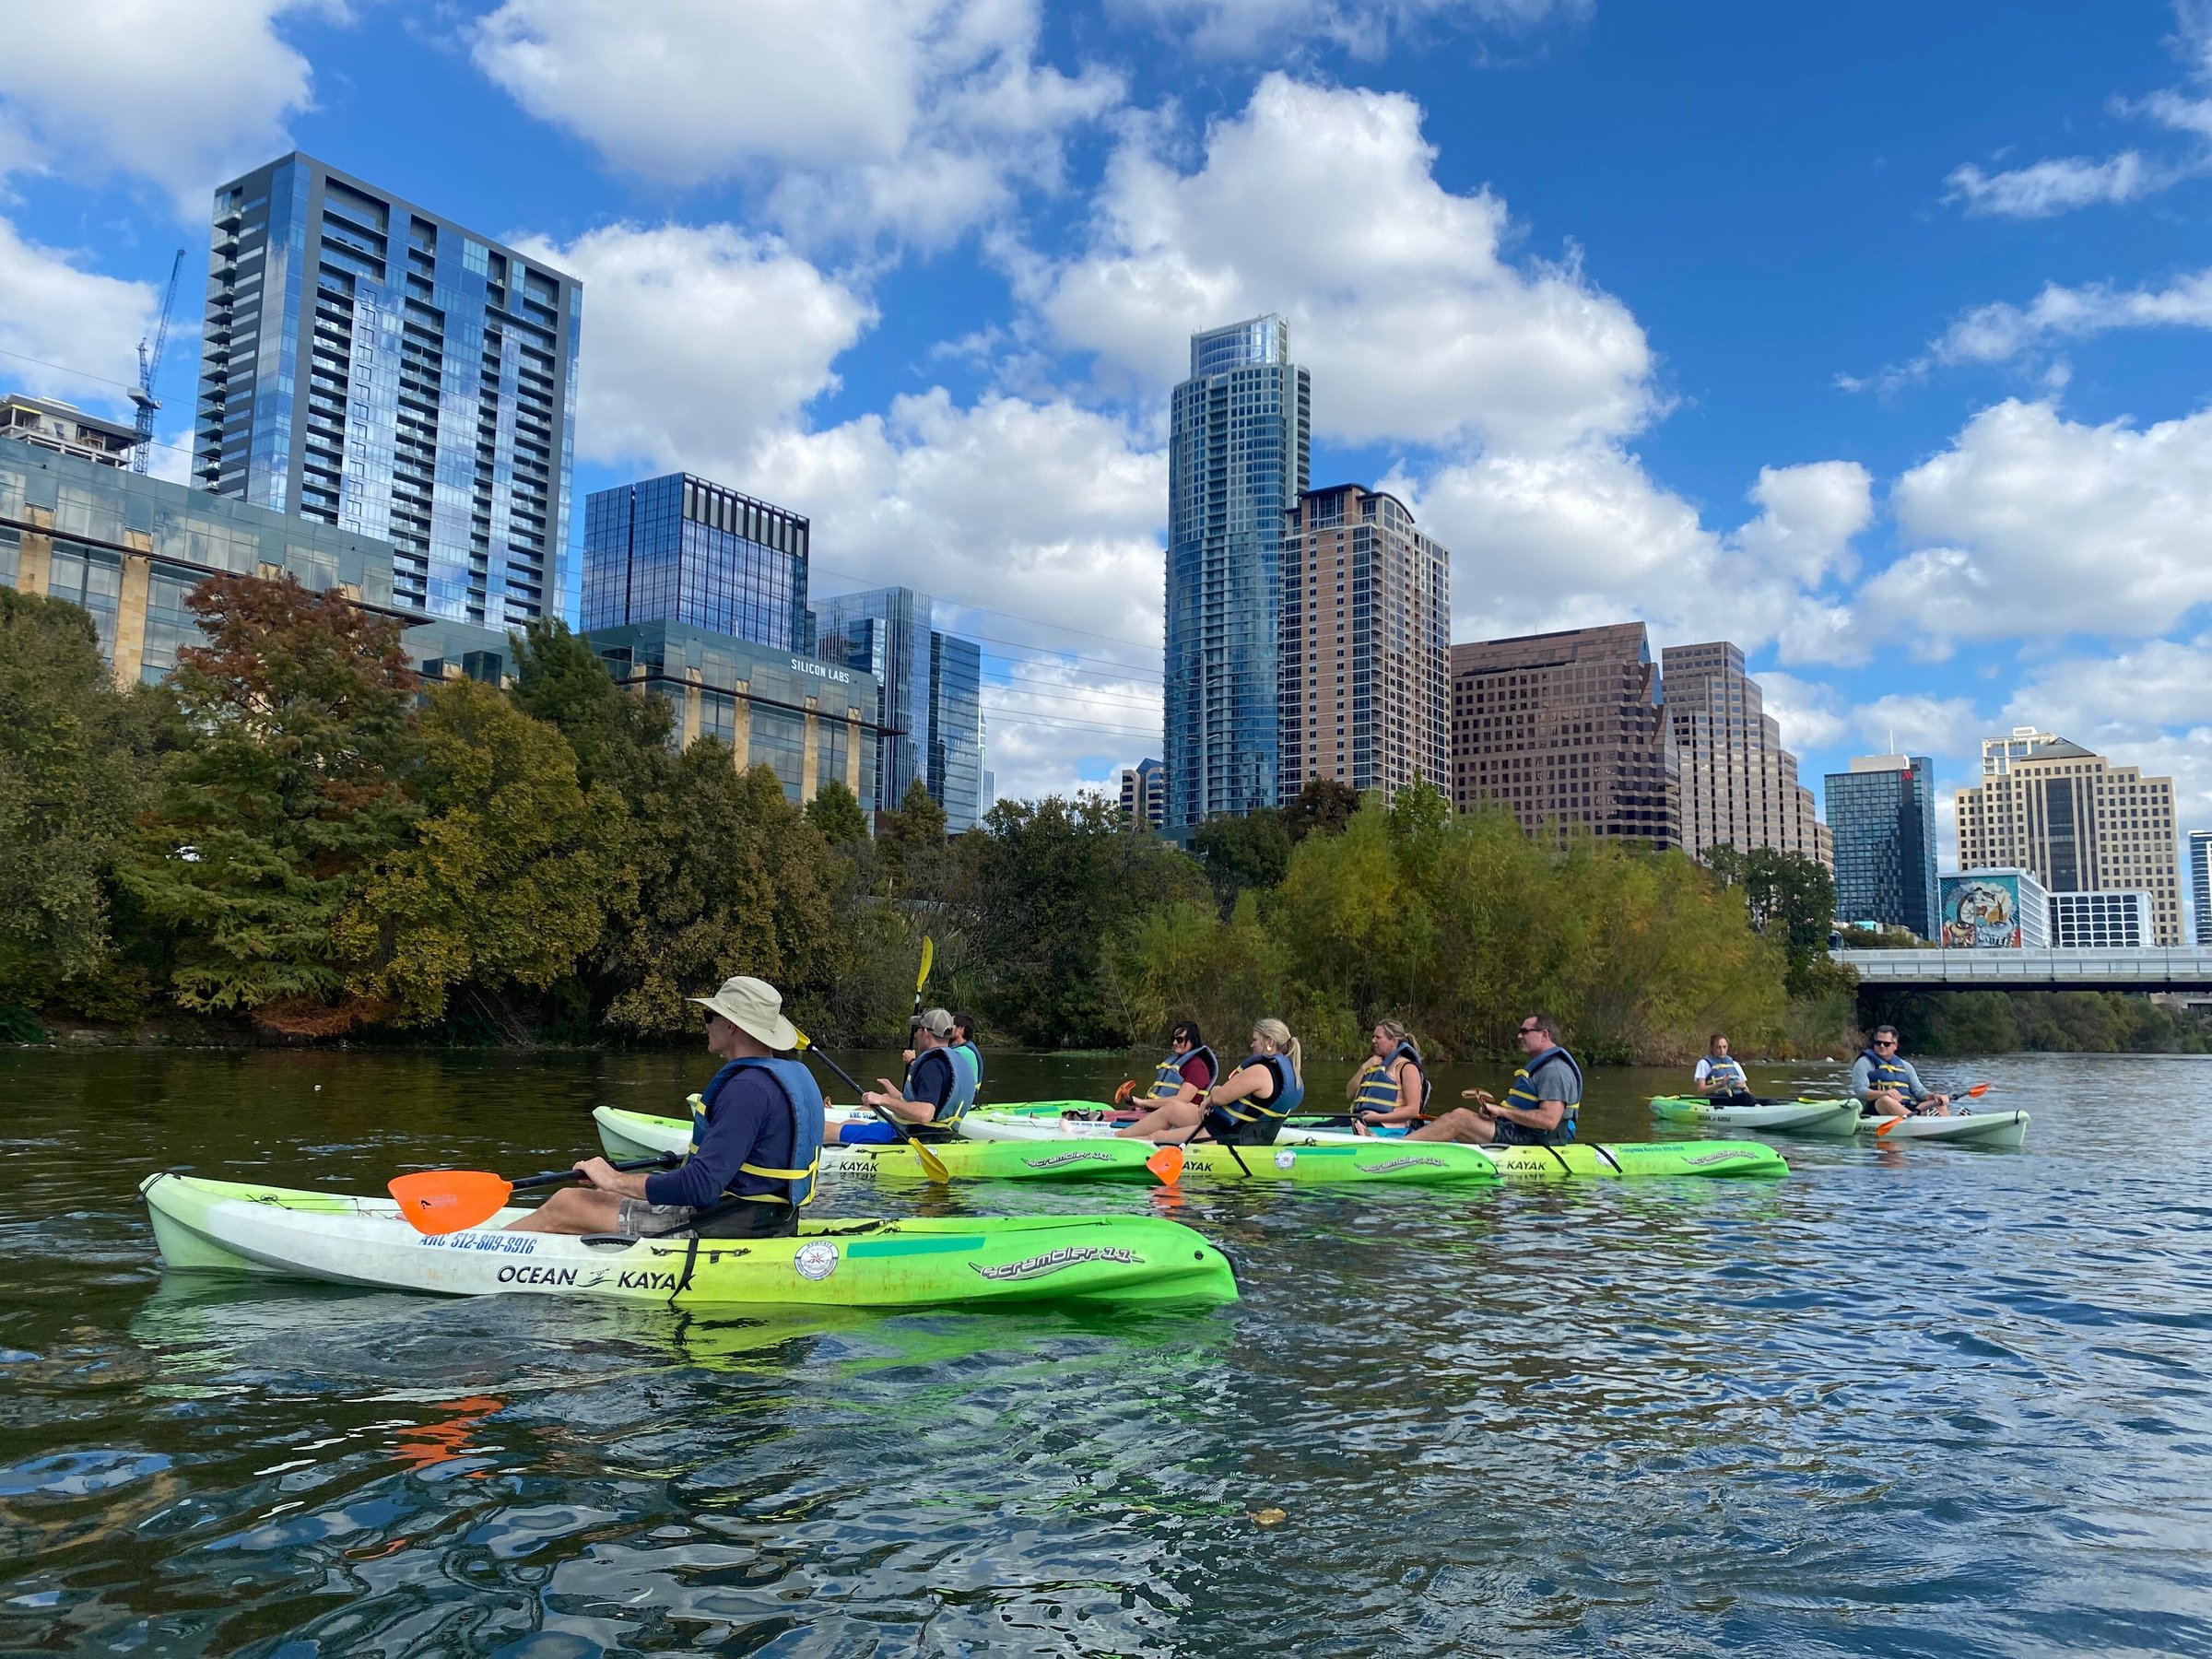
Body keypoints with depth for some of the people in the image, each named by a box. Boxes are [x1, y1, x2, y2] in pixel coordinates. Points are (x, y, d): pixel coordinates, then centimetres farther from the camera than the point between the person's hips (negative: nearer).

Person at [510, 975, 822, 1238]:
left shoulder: (746, 1088, -22)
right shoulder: (797, 1074, 7)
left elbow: (702, 1186, -27)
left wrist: (616, 1180, -16)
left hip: (728, 1226, -10)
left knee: (565, 1205, -1)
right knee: (612, 1197, 22)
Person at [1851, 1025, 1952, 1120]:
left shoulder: (1905, 1065, 25)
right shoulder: (1864, 1063, 8)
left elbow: (1919, 1091, 19)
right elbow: (1859, 1090, -7)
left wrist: (1934, 1096, -4)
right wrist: (1883, 1093, -26)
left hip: (1907, 1109, 6)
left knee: (1941, 1105, -13)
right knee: (1886, 1100, -38)